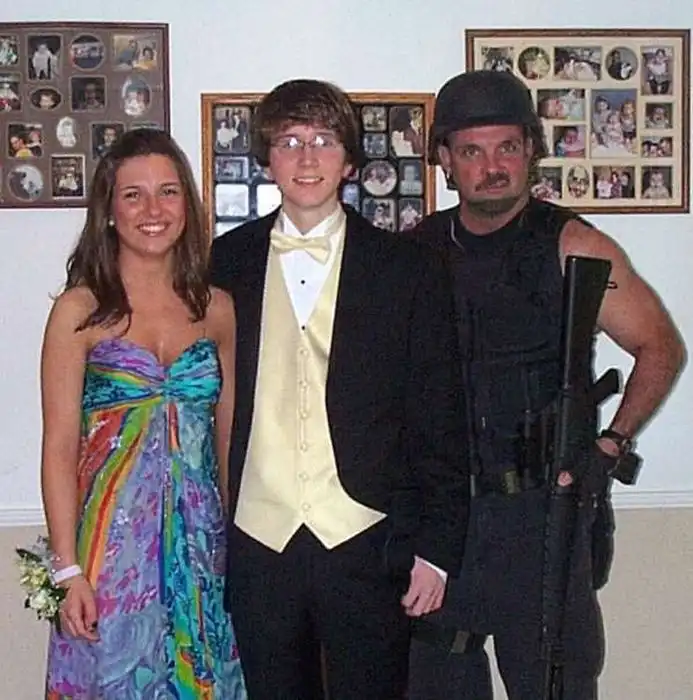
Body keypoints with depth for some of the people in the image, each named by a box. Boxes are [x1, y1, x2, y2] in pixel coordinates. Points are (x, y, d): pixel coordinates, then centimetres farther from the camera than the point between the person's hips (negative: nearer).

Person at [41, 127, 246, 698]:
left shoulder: (216, 309, 6)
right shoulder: (80, 310, -4)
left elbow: (227, 438, 11)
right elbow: (60, 449, -6)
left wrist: (237, 542, 5)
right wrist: (68, 571, -11)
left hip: (201, 541, 3)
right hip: (112, 540, -3)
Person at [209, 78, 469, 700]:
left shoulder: (408, 270, 1)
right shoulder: (226, 264, 6)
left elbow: (439, 421, 2)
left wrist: (436, 547, -2)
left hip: (367, 545, -1)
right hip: (257, 545, 2)